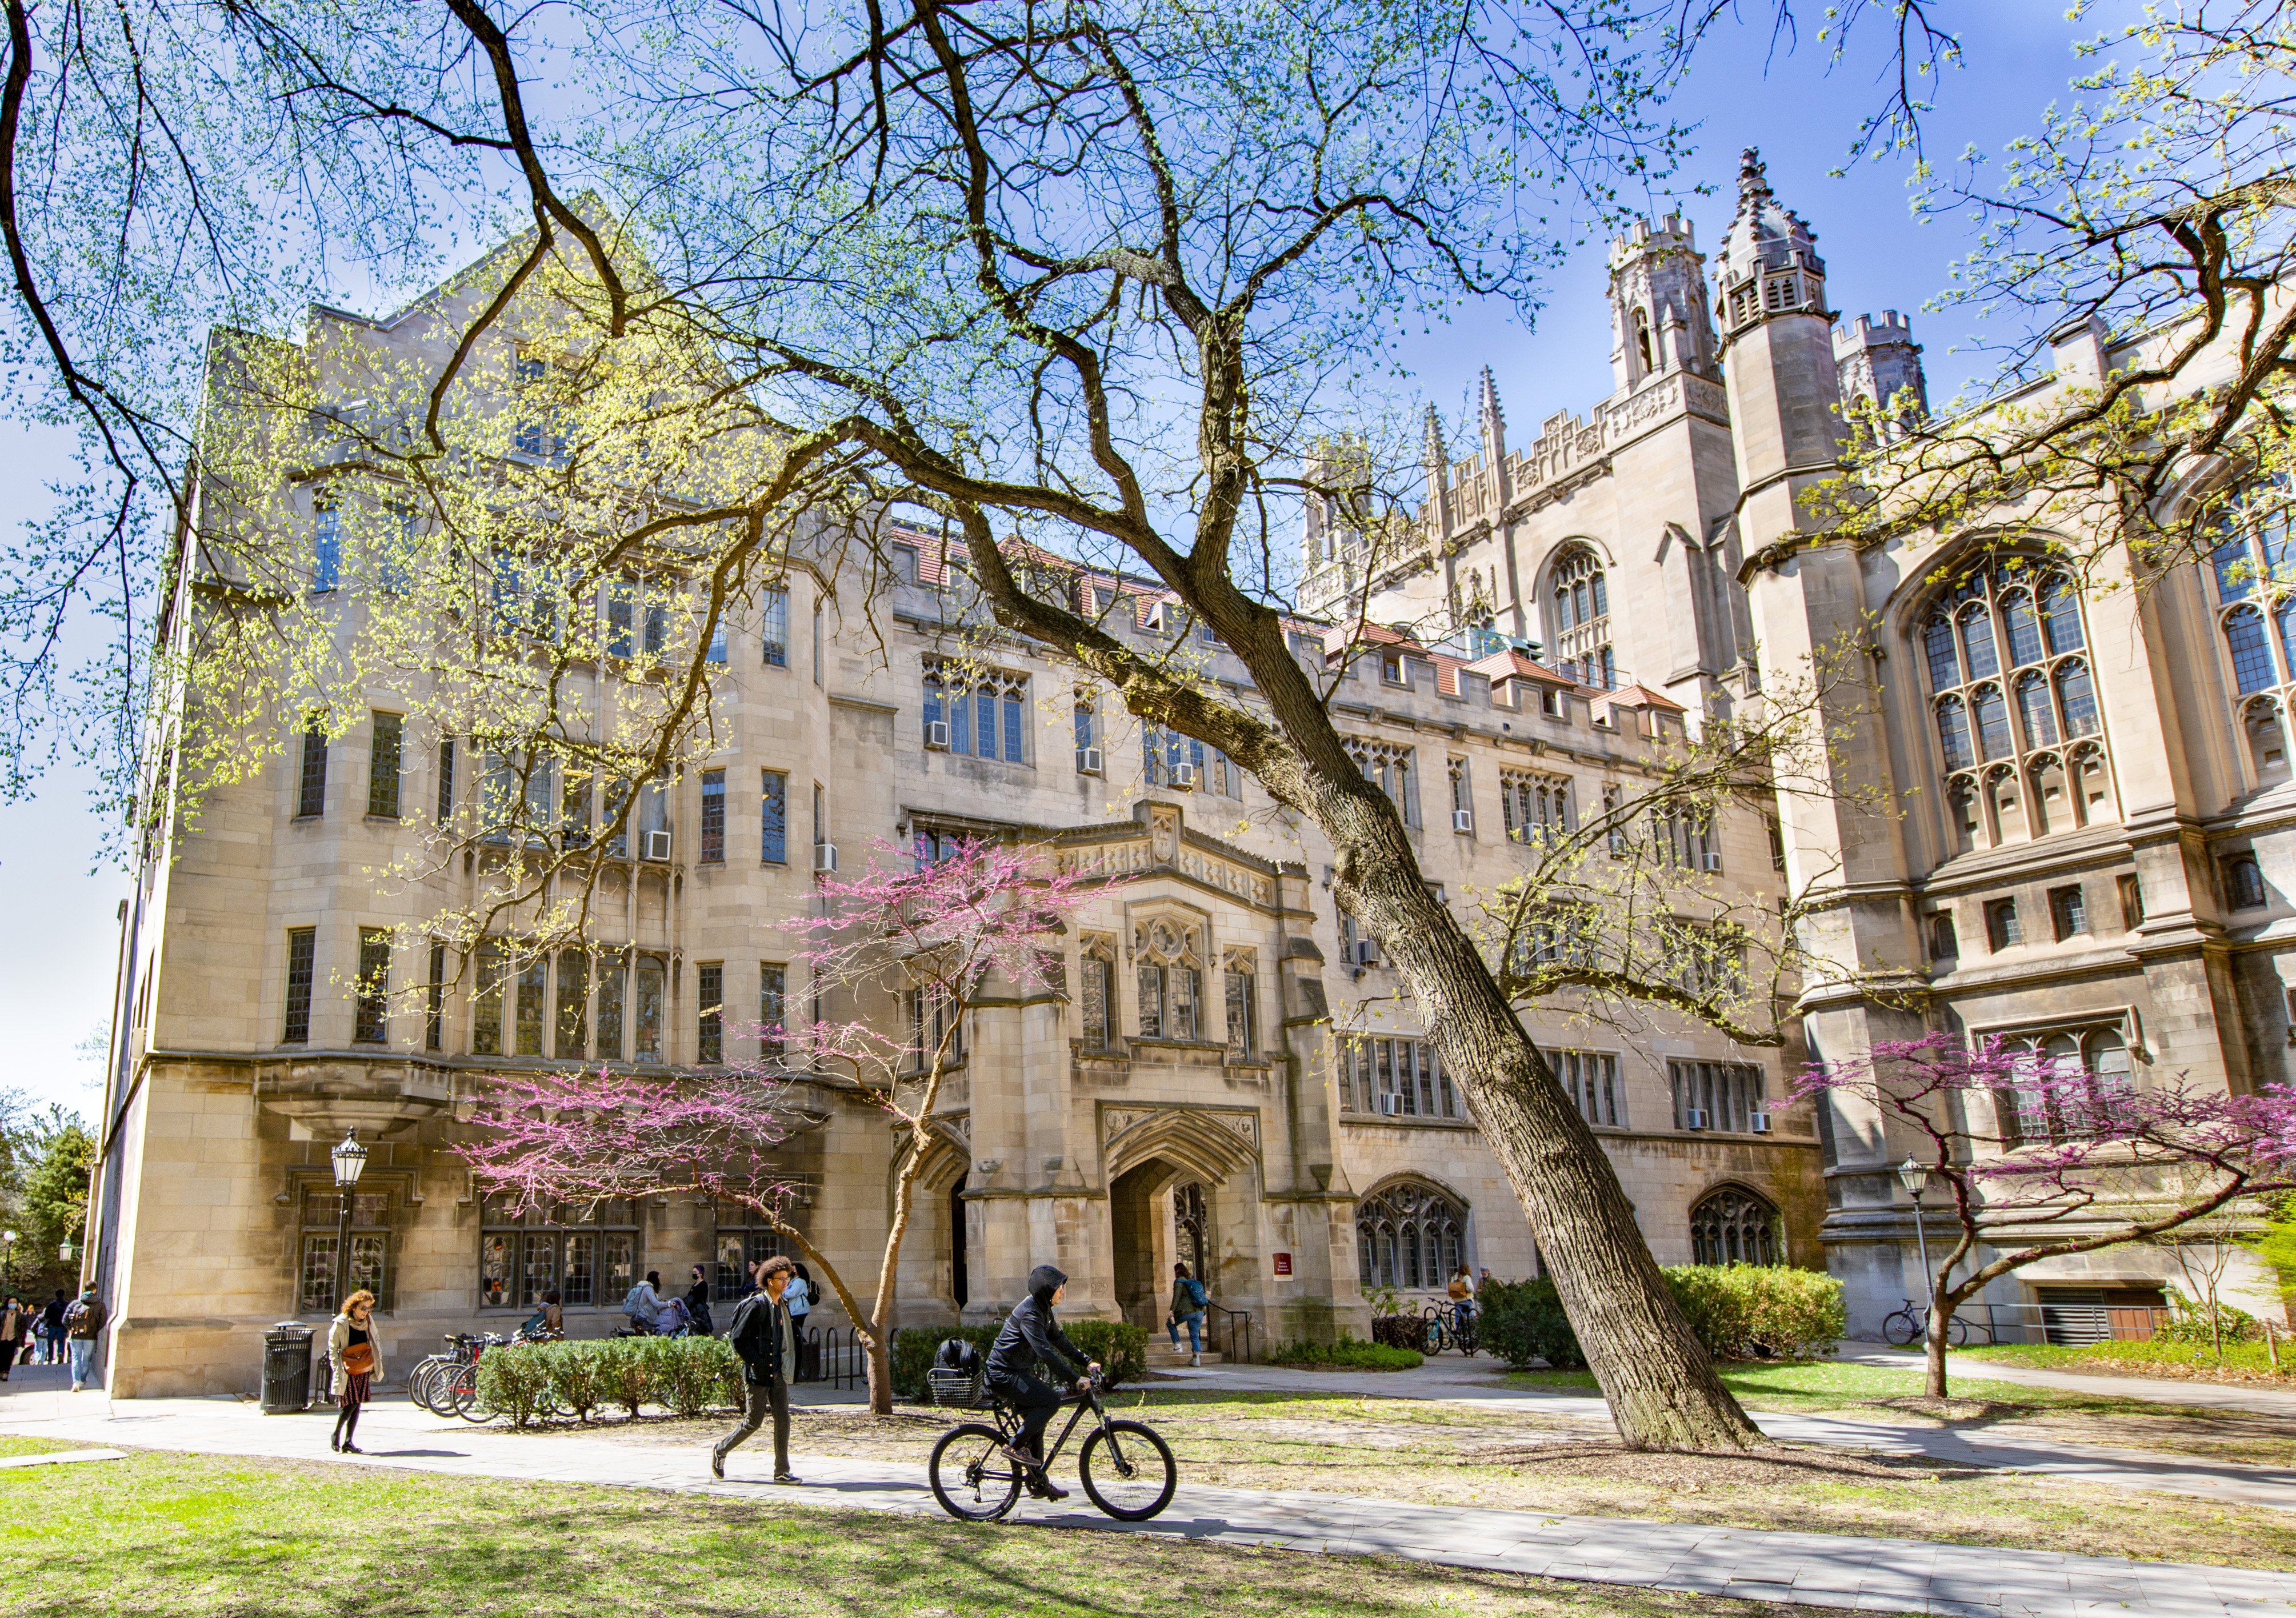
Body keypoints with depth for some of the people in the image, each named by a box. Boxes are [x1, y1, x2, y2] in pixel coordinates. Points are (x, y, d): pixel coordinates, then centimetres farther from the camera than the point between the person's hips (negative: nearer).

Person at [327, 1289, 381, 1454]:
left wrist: (377, 1362, 11)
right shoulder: (341, 1324, -9)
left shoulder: (368, 1321, 6)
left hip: (364, 1369, 5)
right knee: (350, 1404, -12)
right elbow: (333, 1349, -3)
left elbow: (375, 1341, 18)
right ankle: (336, 1435, 11)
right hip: (348, 1371, -5)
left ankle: (348, 1442, 6)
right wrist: (338, 1370, -9)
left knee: (357, 1405, 2)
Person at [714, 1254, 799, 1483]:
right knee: (753, 1422, 0)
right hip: (758, 1374, -7)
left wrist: (785, 1368, 12)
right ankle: (721, 1451, 23)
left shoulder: (782, 1307, 13)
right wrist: (756, 1363, -16)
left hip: (777, 1372, 7)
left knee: (783, 1419, 0)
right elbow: (737, 1338, -14)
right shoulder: (756, 1305, -12)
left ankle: (782, 1471, 4)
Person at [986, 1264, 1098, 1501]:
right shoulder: (1028, 1313, -23)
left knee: (1035, 1422, 12)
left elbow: (1059, 1340, 17)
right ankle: (1016, 1446, -13)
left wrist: (1086, 1362, 11)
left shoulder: (1043, 1309, 9)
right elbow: (1046, 1352, -30)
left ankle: (1039, 1483, 21)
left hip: (1019, 1372, 10)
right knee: (1051, 1399, -22)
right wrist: (1076, 1378, -30)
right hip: (1004, 1375, -10)